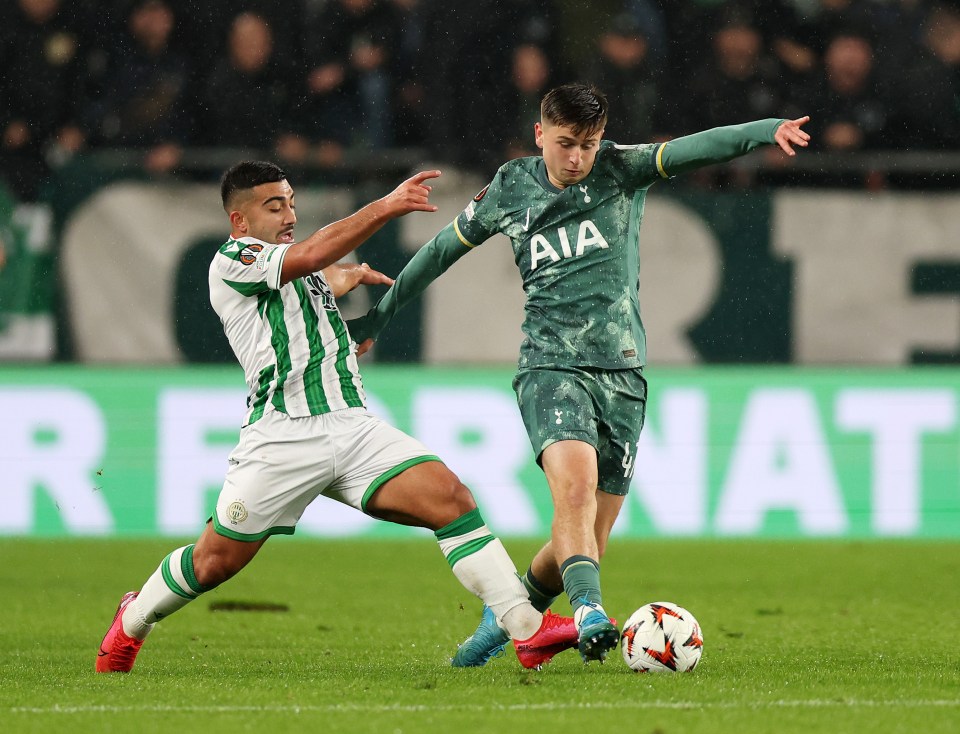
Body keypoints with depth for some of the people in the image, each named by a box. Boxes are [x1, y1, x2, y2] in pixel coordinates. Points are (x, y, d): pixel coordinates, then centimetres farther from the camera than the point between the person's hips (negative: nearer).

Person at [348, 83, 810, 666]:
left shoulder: (620, 171, 3)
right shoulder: (511, 190, 7)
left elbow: (691, 151, -15)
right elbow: (443, 250, 21)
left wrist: (767, 131, -32)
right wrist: (380, 314, 28)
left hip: (621, 372, 1)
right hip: (551, 369, -1)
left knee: (587, 540, 2)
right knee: (575, 482, -31)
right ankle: (590, 614, -42)